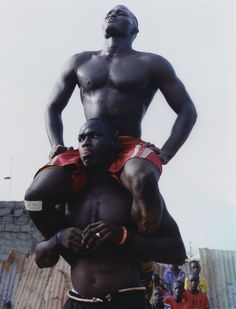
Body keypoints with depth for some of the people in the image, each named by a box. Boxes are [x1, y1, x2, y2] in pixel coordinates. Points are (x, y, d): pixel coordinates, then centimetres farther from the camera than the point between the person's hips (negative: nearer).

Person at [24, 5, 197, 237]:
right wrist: (57, 148, 2)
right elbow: (52, 108, 21)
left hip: (130, 149, -2)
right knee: (35, 197, -23)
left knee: (143, 180, -40)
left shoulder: (151, 64, 10)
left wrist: (163, 156, -7)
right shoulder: (79, 62, 19)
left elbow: (187, 111, 7)